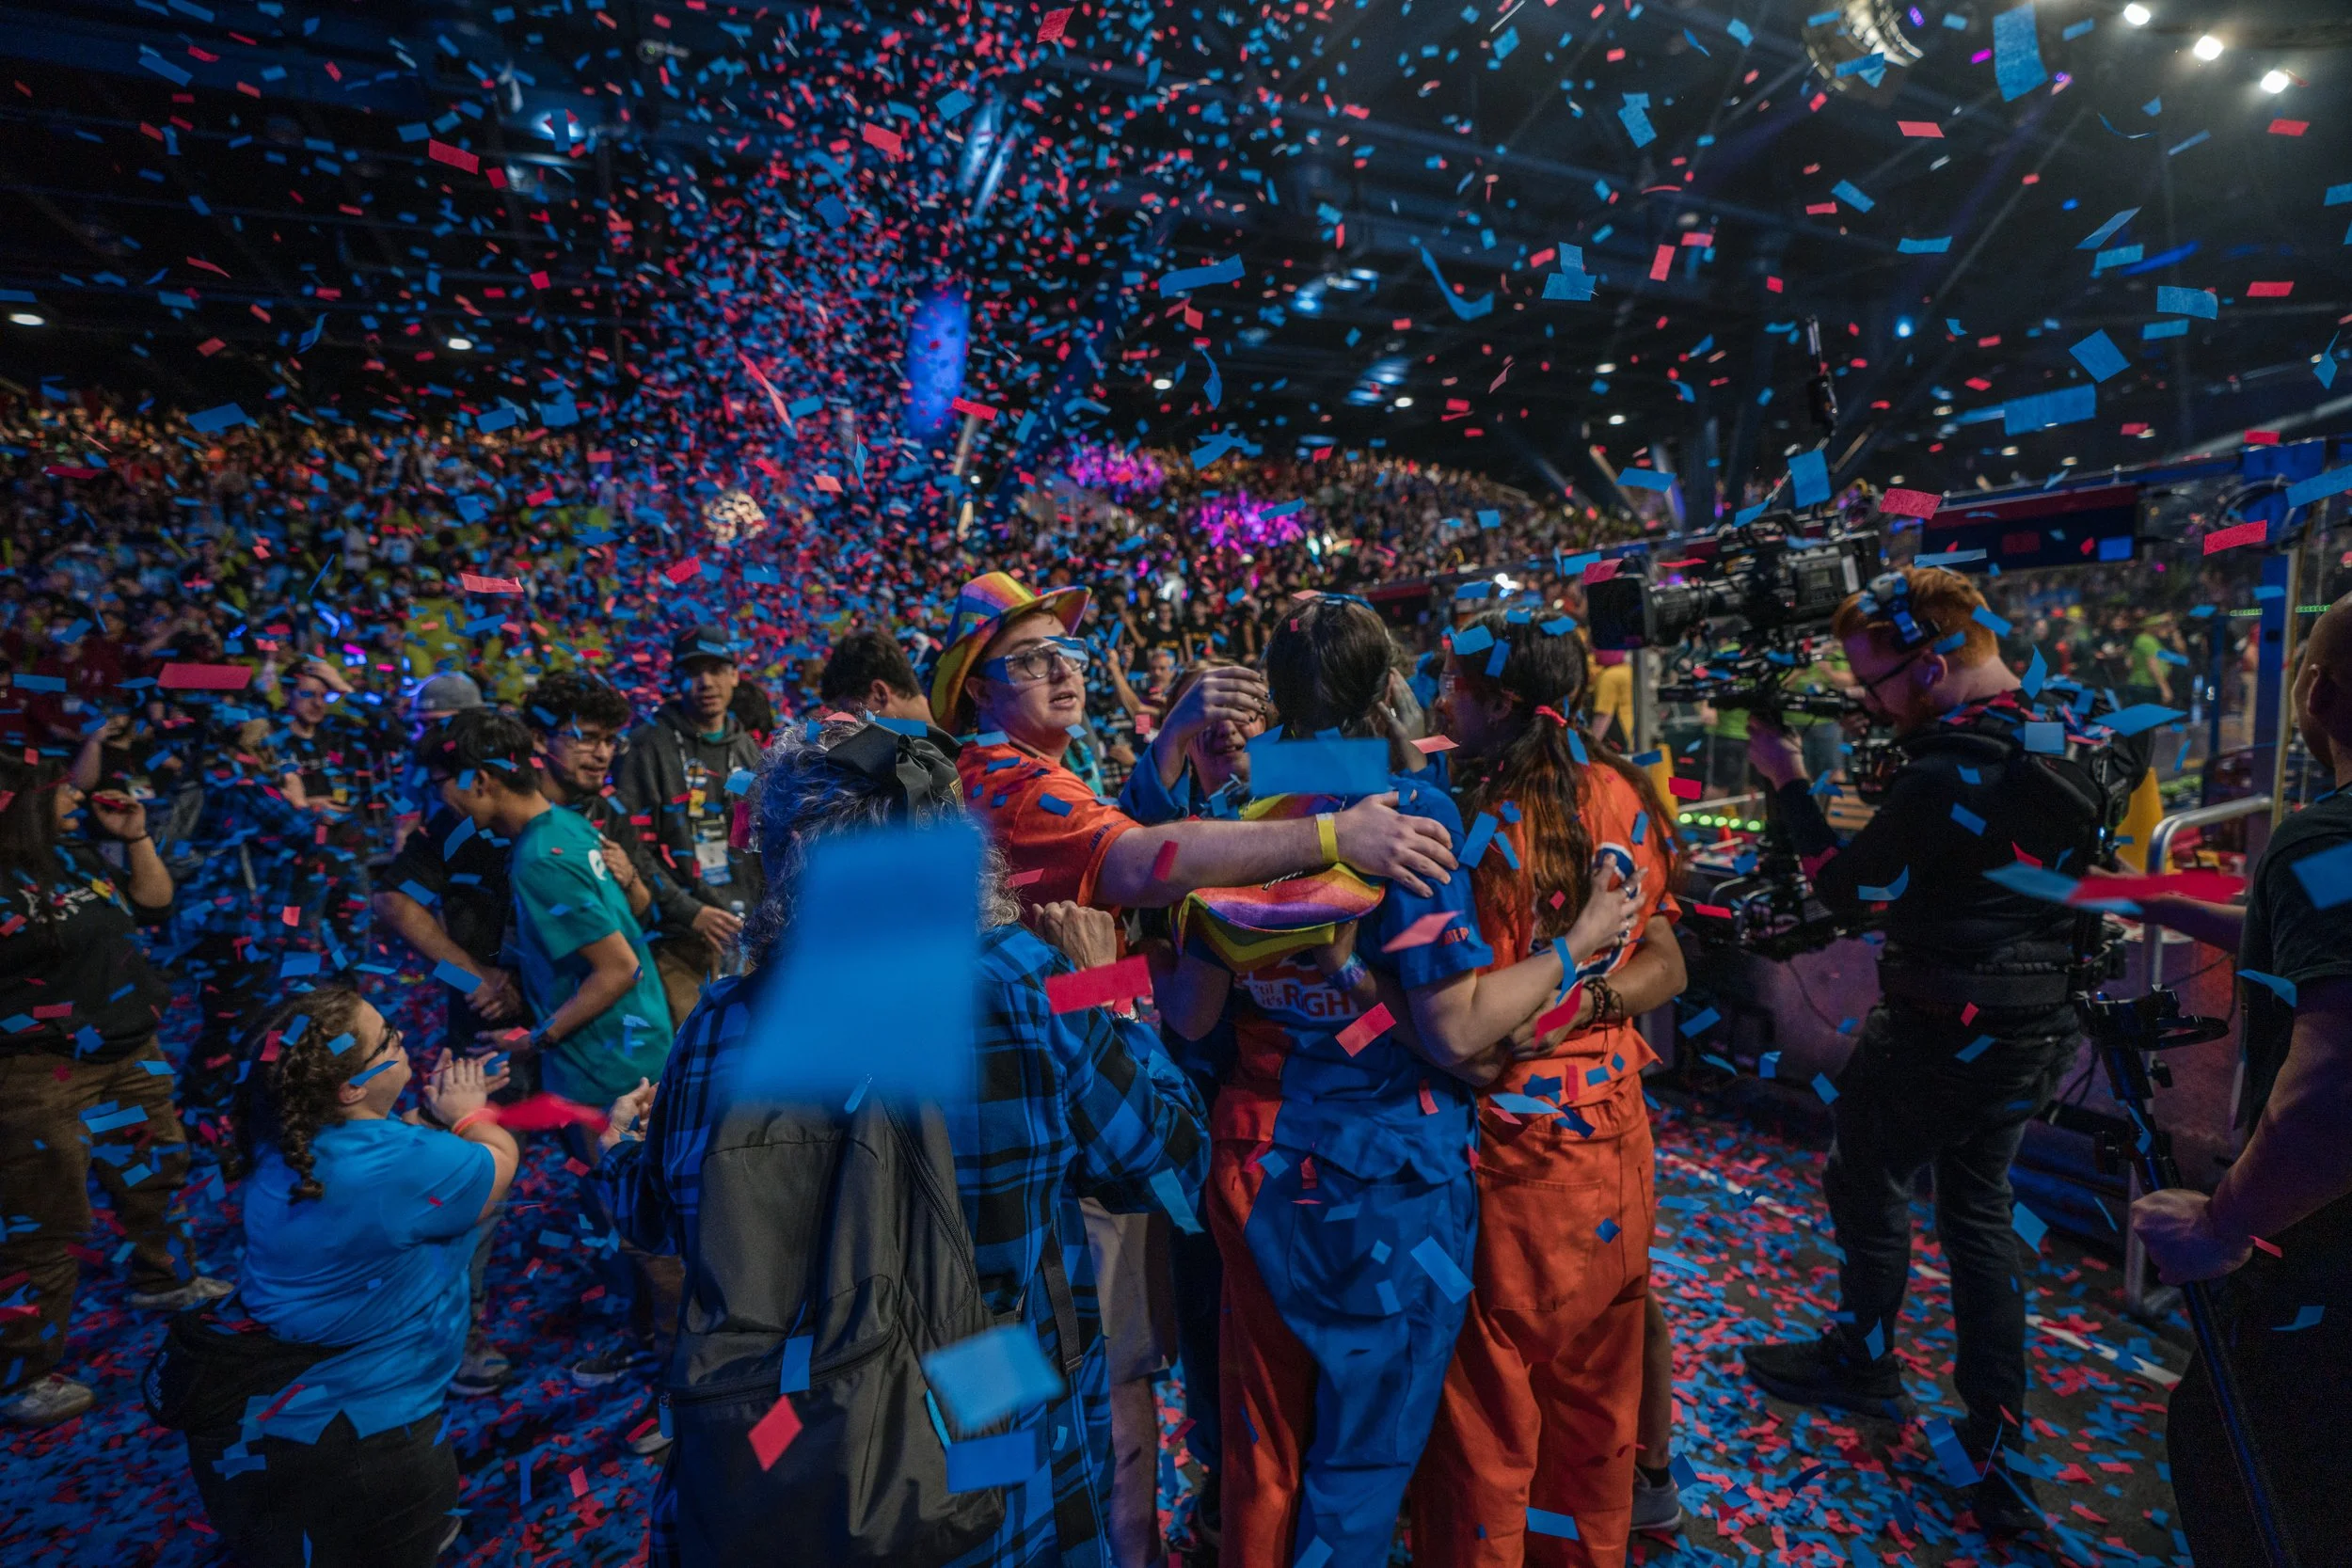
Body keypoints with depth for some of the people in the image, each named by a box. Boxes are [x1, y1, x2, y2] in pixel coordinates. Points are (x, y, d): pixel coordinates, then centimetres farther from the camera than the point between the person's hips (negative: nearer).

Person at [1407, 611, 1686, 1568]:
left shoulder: (1477, 823, -22)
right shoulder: (1622, 797, -3)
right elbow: (1663, 970, 1)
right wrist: (1587, 998, -12)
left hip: (1506, 1150, -7)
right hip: (1609, 1133, 7)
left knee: (1488, 1416, 14)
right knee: (1596, 1385, 27)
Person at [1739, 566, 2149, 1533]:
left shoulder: (1948, 777, -27)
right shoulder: (2077, 733, -1)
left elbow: (1849, 890, -16)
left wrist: (1786, 781, -7)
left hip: (1942, 1034, -8)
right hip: (2037, 1029, 8)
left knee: (1866, 1183, 14)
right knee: (1979, 1209, 19)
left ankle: (1861, 1364, 35)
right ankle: (2000, 1456, 26)